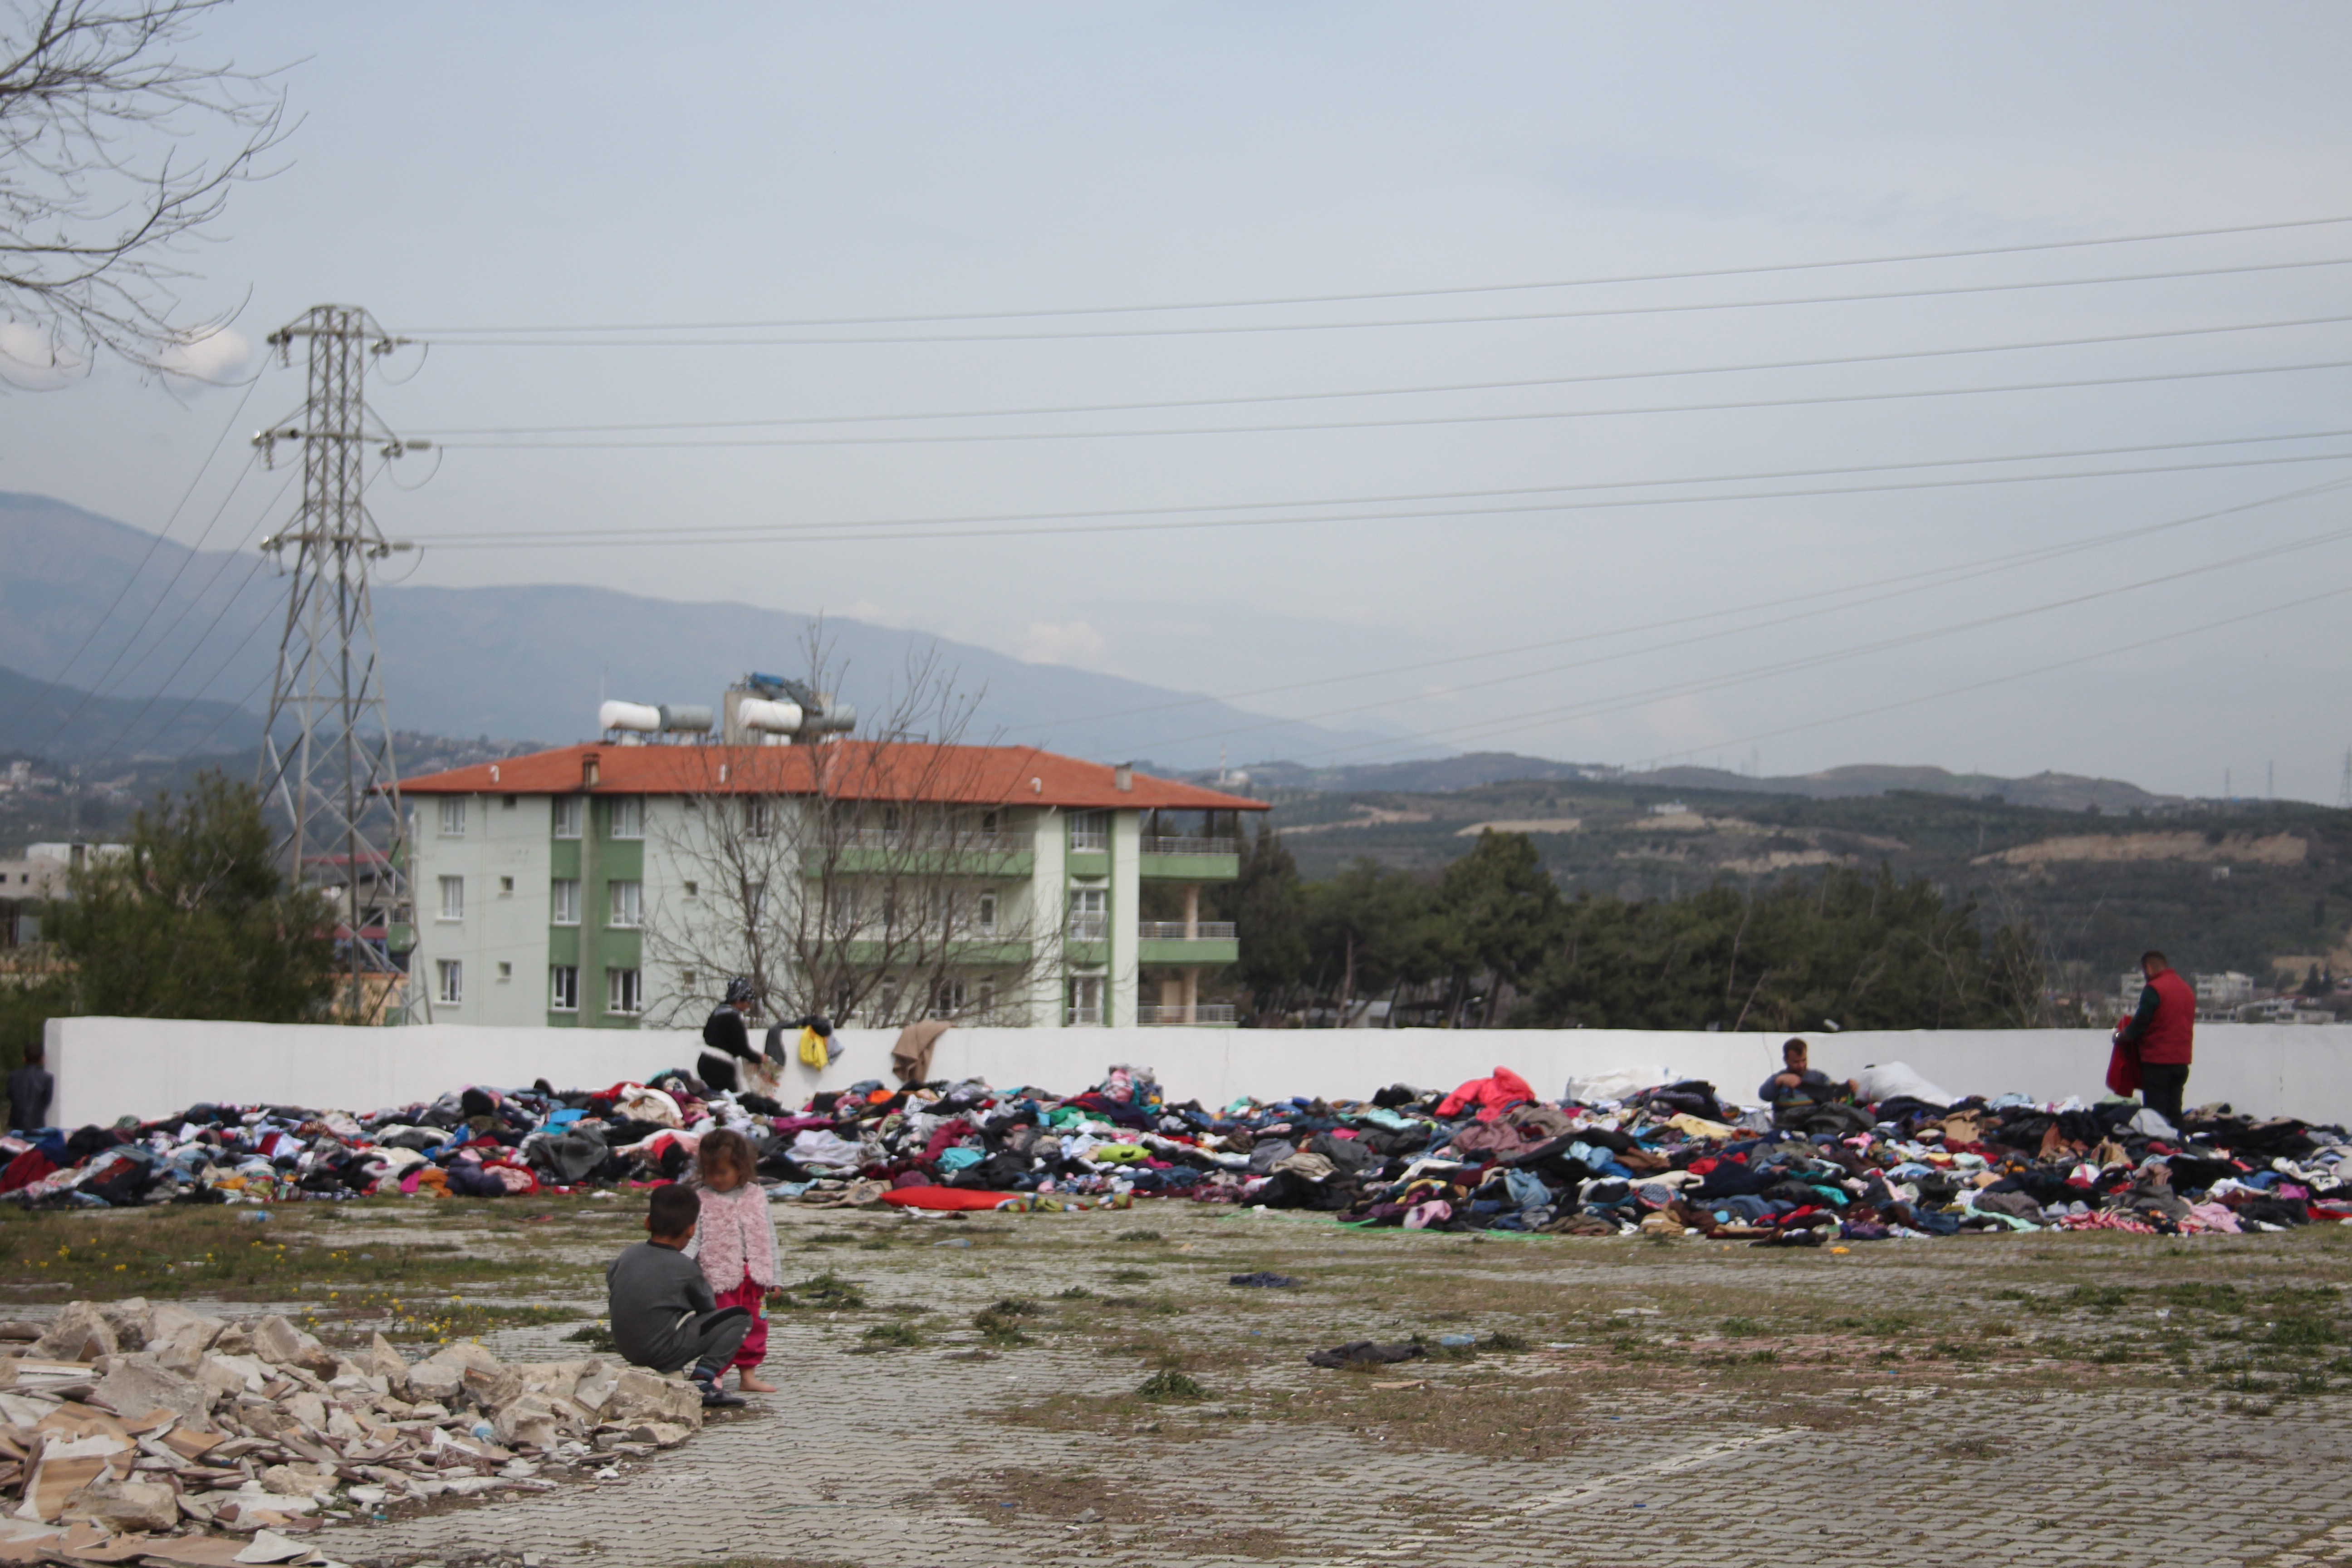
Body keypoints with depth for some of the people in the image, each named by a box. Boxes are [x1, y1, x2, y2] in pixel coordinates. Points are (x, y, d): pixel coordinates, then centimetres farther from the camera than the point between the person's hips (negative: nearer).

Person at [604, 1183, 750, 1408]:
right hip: (664, 1353, -6)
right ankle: (703, 1377, -11)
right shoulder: (686, 1268, -11)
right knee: (740, 1317, 2)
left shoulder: (627, 1255, 2)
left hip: (627, 1351, 6)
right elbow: (707, 1308, 2)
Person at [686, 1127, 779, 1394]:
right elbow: (691, 1238, -8)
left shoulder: (756, 1197, 6)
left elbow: (769, 1238, 9)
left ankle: (748, 1375, 21)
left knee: (754, 1324, 11)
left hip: (754, 1276, 4)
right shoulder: (701, 1200, -2)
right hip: (720, 1277, -4)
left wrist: (773, 1277, 7)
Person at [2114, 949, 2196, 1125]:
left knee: (2155, 1113, -5)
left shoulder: (2153, 989, -12)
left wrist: (2119, 1037, 7)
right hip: (2182, 1061, 8)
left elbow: (2139, 1025, -12)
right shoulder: (2186, 988, 12)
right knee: (2174, 1112, 11)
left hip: (2157, 1061, -8)